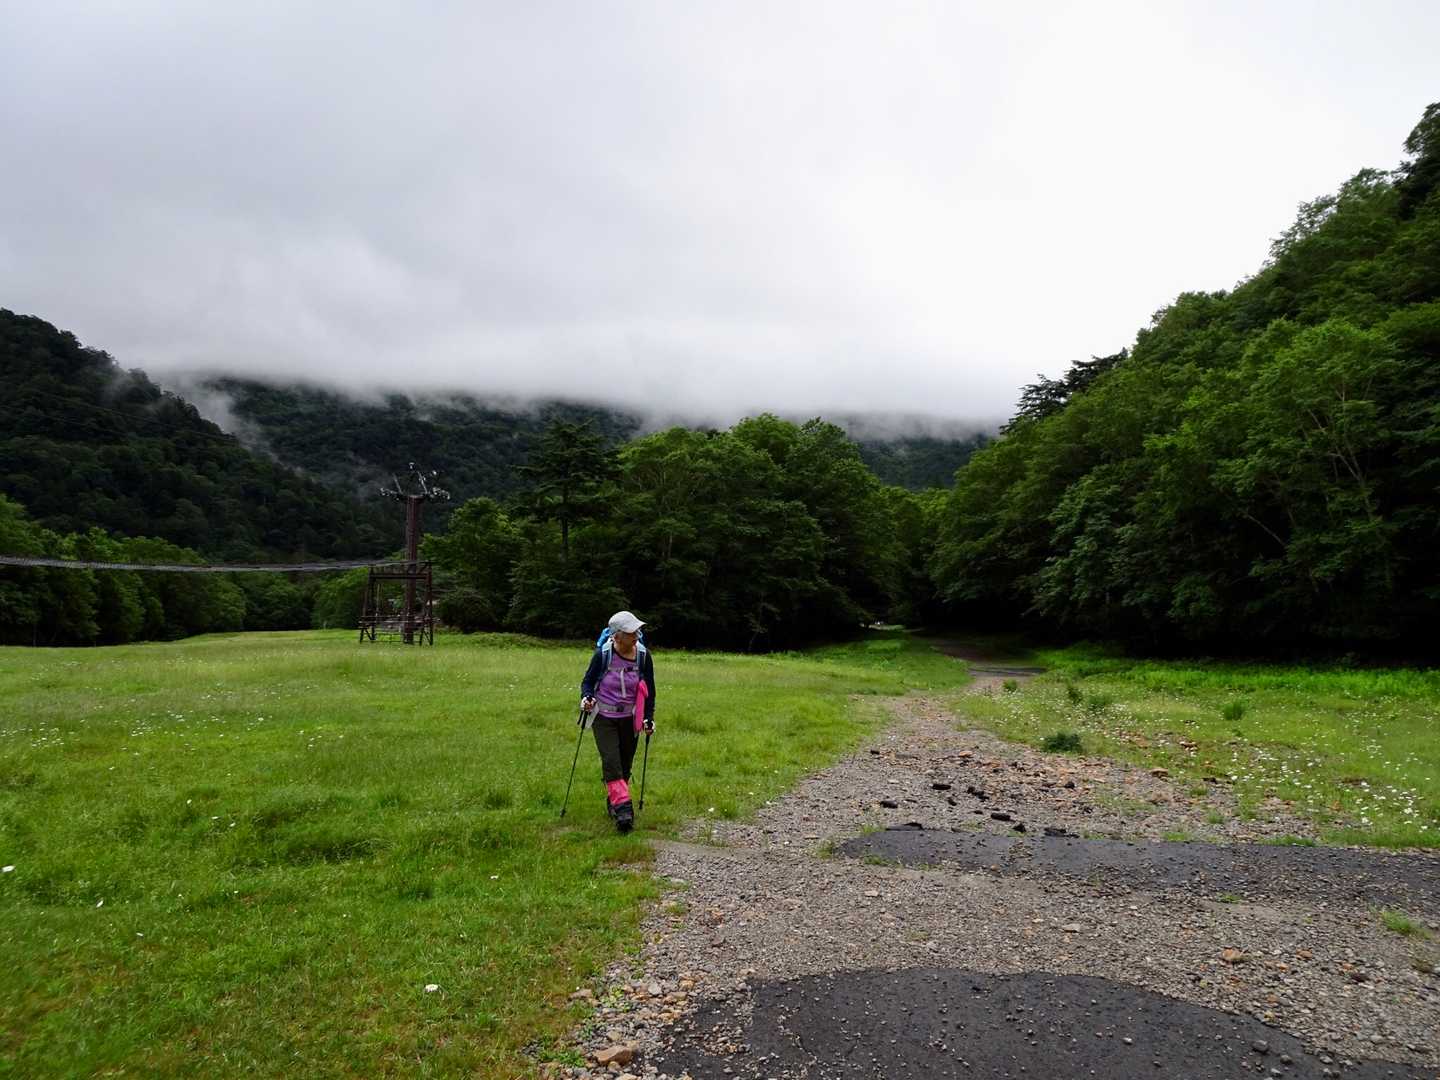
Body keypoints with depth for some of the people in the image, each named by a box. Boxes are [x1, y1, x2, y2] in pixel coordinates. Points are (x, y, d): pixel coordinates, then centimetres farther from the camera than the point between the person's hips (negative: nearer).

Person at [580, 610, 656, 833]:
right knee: (611, 761, -15)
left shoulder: (643, 655, -8)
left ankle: (613, 801, 29)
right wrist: (586, 697, -22)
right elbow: (588, 681, -2)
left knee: (625, 764, 9)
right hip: (604, 718, -2)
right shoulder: (602, 654, -15)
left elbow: (649, 689, 4)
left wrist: (649, 717, 1)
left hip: (630, 718, 3)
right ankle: (622, 808, -15)